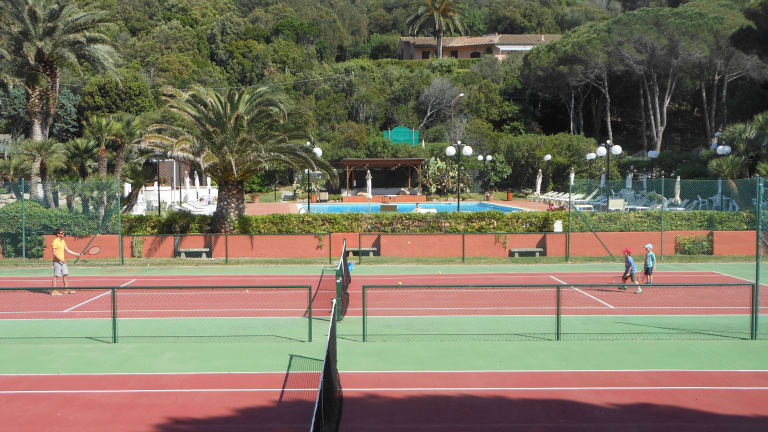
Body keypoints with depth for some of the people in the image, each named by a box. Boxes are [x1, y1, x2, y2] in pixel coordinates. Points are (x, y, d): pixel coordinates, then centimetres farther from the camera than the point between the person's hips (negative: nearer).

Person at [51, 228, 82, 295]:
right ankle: (54, 291, -1)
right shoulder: (55, 242, -14)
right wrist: (61, 260, -24)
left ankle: (66, 289, 14)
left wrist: (76, 254, 17)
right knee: (56, 276, -5)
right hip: (57, 261, -9)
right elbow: (54, 253, -19)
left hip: (63, 261, 9)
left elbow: (67, 250, 20)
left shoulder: (63, 241, 13)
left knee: (65, 275, 9)